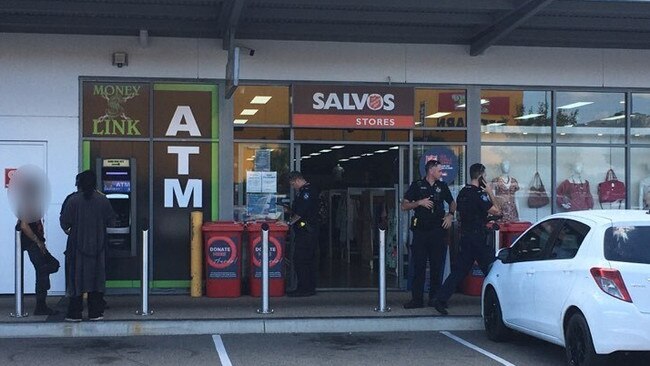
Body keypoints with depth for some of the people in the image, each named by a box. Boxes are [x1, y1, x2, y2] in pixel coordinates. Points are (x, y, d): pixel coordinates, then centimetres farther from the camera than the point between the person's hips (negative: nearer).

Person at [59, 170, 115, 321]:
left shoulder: (73, 200, -9)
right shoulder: (102, 200, -3)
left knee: (76, 277, 6)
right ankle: (95, 313, 9)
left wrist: (67, 229, 13)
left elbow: (64, 220, -8)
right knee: (96, 277, 8)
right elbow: (110, 219, 2)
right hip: (98, 246, 1)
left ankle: (75, 313, 7)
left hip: (77, 245, -1)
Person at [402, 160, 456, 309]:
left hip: (438, 230, 2)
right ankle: (417, 299, 0)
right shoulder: (417, 185, 4)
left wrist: (450, 215, 7)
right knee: (418, 266, -3)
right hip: (420, 230, -2)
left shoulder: (442, 186, 13)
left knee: (437, 265, 3)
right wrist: (420, 202, -11)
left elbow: (452, 203, 25)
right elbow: (404, 206, 2)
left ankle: (434, 298, 10)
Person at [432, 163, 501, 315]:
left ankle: (440, 300, 4)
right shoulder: (479, 194, -14)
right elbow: (496, 212, -14)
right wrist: (490, 193, -6)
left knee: (459, 270, 9)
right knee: (491, 269, 3)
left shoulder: (462, 193, 11)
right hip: (478, 238, -8)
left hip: (465, 236, 8)